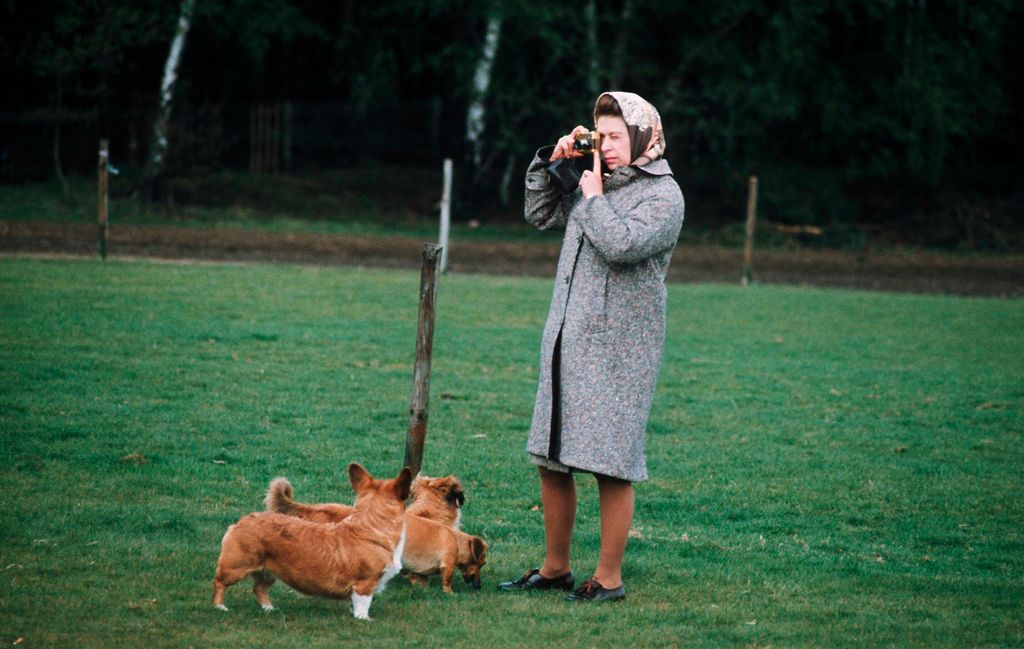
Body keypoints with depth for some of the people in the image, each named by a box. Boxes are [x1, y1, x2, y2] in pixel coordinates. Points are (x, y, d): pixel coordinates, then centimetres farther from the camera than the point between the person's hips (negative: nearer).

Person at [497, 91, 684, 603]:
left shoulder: (663, 194, -6)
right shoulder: (597, 183, 14)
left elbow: (622, 245, -22)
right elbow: (540, 214, 25)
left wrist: (593, 196, -8)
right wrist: (551, 161, 12)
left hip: (617, 351, -7)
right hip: (565, 342, 7)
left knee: (612, 468, -4)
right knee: (550, 460, 10)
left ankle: (609, 578, 4)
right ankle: (554, 568, 22)